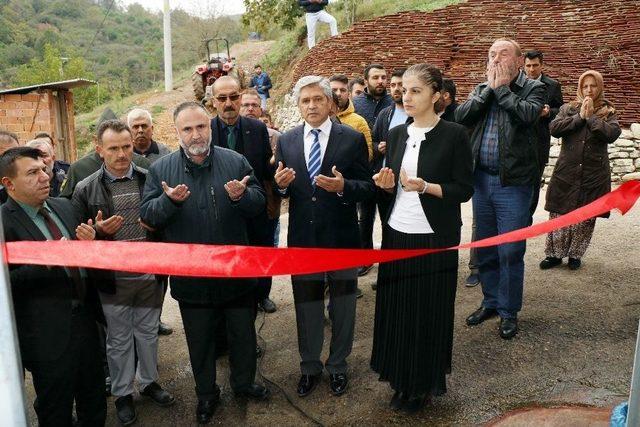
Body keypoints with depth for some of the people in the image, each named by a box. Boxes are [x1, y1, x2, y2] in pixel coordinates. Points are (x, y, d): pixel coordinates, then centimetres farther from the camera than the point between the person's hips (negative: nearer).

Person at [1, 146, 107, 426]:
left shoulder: (63, 206, 7)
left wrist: (89, 242, -5)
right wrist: (45, 263, -28)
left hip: (84, 317, 6)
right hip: (47, 333, -6)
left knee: (94, 401, 22)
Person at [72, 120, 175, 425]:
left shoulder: (149, 180, -1)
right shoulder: (85, 190, -5)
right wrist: (99, 231, -21)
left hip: (151, 274, 2)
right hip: (113, 279, -2)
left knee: (148, 332, 18)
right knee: (119, 339, 14)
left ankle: (149, 382, 39)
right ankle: (122, 393, 32)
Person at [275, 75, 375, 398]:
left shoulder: (353, 139, -6)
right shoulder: (286, 141, 3)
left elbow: (368, 187, -8)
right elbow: (281, 192, 6)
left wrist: (343, 187, -27)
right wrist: (281, 185, -17)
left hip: (342, 238, -2)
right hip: (302, 238, 2)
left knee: (342, 305, 14)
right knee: (306, 306, 15)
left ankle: (338, 365, 34)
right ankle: (310, 366, 35)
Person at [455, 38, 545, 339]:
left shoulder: (533, 88, -1)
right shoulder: (481, 89, 11)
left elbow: (528, 114, -23)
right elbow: (460, 116, -6)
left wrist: (502, 88, -11)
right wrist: (489, 89, -8)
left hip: (513, 182, -4)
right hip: (481, 179, 5)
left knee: (510, 252, 2)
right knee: (485, 248, 15)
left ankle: (509, 311, 18)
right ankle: (490, 302, 31)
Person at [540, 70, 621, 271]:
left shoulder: (608, 113, 8)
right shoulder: (568, 108, 8)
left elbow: (613, 134, -12)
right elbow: (554, 128, -9)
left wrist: (591, 117, -12)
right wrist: (580, 117, -12)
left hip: (594, 174, 0)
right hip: (566, 172, 0)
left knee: (586, 217, 6)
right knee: (559, 215, 2)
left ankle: (575, 254, 22)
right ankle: (555, 254, 14)